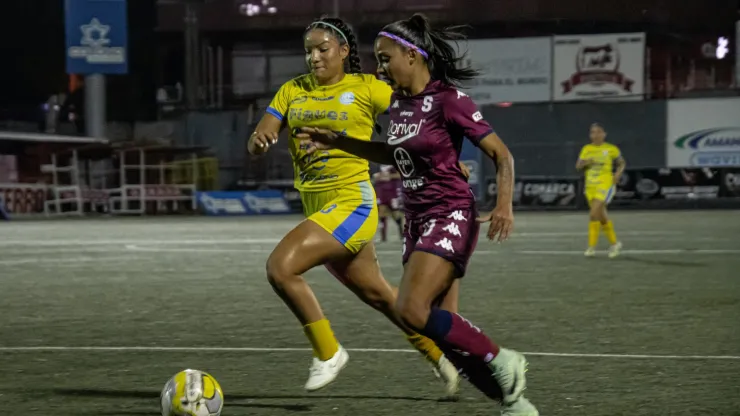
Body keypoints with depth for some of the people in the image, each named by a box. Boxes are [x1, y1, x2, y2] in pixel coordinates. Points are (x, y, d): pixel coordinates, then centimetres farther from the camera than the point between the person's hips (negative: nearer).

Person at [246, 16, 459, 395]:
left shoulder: (365, 88, -5)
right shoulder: (292, 91, 9)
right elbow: (255, 144, 3)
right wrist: (259, 140, -21)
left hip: (351, 205, -7)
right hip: (319, 209, 7)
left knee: (280, 267, -22)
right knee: (379, 296, 17)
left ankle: (328, 353, -6)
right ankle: (442, 358, 34)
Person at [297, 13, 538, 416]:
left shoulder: (448, 99, -14)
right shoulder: (399, 102, 9)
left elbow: (501, 154, -13)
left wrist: (504, 205, -28)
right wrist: (338, 142, 22)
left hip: (450, 217, -8)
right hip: (417, 220, 8)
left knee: (412, 310, -23)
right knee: (443, 331, 3)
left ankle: (502, 362, -8)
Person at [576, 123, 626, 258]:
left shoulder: (611, 149, -1)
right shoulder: (586, 149, 9)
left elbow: (622, 163, 12)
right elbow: (578, 166, 7)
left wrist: (618, 173, -6)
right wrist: (585, 163, -13)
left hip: (605, 185, -5)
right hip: (590, 186, 5)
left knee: (594, 213, -18)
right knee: (602, 216, 12)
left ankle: (592, 246, -12)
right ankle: (614, 243, 28)